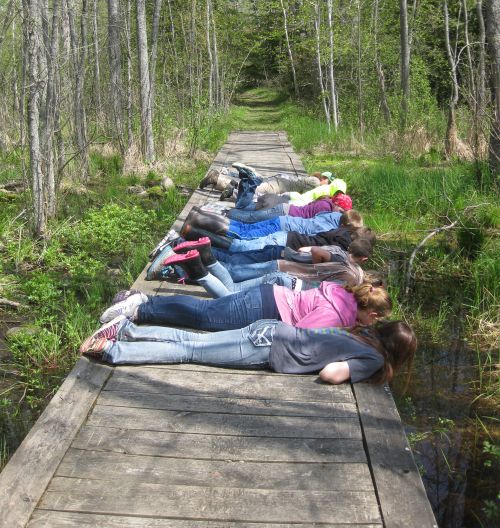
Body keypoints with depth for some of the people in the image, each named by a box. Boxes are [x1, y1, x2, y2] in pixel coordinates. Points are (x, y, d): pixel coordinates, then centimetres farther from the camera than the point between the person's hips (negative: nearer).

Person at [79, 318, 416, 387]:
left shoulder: (368, 333, 14)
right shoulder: (374, 359, -10)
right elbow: (330, 373, -25)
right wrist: (354, 373, -5)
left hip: (271, 332, 7)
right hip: (268, 348, -7)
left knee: (191, 341, 8)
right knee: (190, 351, -8)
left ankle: (124, 329, 8)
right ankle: (110, 350, -10)